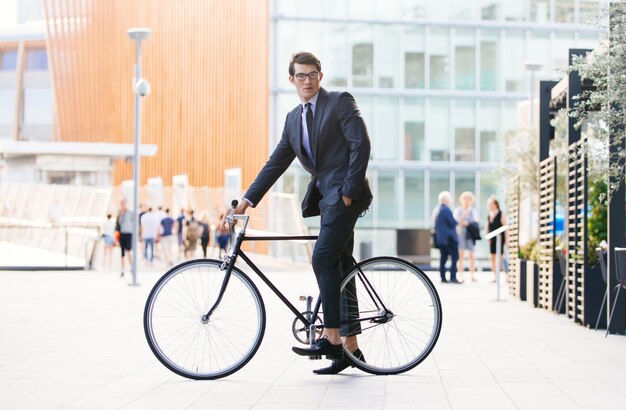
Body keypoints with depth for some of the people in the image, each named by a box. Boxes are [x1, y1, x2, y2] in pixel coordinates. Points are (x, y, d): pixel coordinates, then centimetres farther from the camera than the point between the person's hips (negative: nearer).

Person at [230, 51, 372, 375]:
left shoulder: (340, 102, -4)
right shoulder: (294, 118, 16)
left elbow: (361, 144, -13)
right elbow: (276, 163, 16)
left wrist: (348, 190, -18)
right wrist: (249, 198, 7)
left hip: (345, 193, -8)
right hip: (325, 196, 8)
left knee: (323, 258, -18)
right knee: (338, 268, 7)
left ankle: (331, 338, -16)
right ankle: (350, 348, 11)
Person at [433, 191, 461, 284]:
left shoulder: (436, 210, 12)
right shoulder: (446, 210, -17)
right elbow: (453, 223, -17)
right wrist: (457, 221, 3)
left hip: (440, 237, 9)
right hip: (449, 237, -9)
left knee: (443, 258, 9)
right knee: (455, 257, -5)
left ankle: (443, 278, 8)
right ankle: (453, 277, -12)